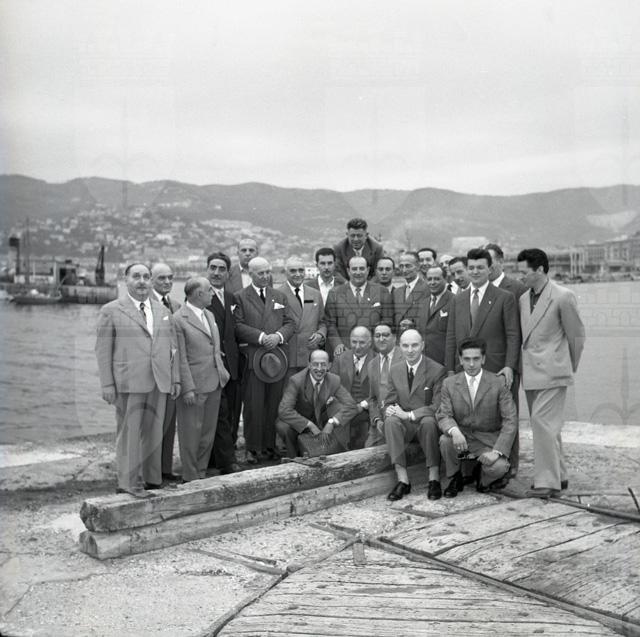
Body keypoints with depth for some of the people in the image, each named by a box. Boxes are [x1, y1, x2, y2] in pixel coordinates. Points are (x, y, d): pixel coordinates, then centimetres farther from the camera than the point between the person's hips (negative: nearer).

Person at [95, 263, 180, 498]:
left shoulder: (163, 311, 15)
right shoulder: (111, 311, 2)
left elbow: (172, 347, 15)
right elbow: (103, 350, -2)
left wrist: (176, 378, 9)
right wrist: (107, 384, -8)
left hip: (159, 383, 4)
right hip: (128, 382, -4)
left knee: (154, 433, 9)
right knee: (129, 432, -2)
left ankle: (151, 480, 19)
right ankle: (128, 483, 6)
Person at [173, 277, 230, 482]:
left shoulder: (209, 315, 14)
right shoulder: (179, 320, -13)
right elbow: (181, 358, -15)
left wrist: (222, 372, 12)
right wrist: (188, 388, -17)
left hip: (214, 383, 8)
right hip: (194, 384, -8)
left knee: (208, 431, 14)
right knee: (191, 432, 2)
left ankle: (201, 472, 26)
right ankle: (190, 478, 13)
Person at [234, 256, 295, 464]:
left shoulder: (280, 296, 16)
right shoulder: (240, 297, 3)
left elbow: (290, 323, 11)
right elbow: (238, 326, -7)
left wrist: (278, 336, -9)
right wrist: (261, 337, -15)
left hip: (277, 355, 4)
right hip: (252, 356, -4)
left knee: (274, 404, 5)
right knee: (253, 404, -2)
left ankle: (270, 445, 15)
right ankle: (252, 448, 6)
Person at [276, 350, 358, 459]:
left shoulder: (334, 381, -15)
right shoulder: (296, 380, -25)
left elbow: (351, 406, -18)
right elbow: (284, 410, -34)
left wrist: (332, 422, -33)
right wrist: (309, 425, -38)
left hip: (321, 421, 3)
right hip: (299, 423, -3)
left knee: (338, 406, -20)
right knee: (282, 427, -34)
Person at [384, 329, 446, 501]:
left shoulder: (437, 370, -6)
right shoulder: (395, 370, 8)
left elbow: (438, 406, -12)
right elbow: (390, 401, 11)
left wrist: (410, 414, -22)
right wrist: (389, 410, -15)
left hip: (426, 421, -3)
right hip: (403, 424, 3)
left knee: (428, 421, -37)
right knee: (390, 421, -30)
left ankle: (434, 479, -26)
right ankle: (402, 480, -30)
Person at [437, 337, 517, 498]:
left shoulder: (498, 383, -7)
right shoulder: (449, 384, 0)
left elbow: (510, 421, -11)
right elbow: (443, 415, -7)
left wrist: (497, 451, -23)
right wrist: (454, 431, -32)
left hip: (489, 440, -1)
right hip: (462, 437, 2)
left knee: (499, 467, -30)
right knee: (445, 440, -31)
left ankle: (482, 475, 9)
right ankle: (455, 479, -1)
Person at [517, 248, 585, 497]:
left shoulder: (563, 297, -10)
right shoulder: (523, 299, 10)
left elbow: (576, 335, -3)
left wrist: (570, 367, 5)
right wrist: (522, 366, 12)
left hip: (552, 372, -7)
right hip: (531, 373, 7)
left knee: (543, 422, -12)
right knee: (547, 425, 13)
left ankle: (547, 480, -4)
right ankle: (558, 475, 25)